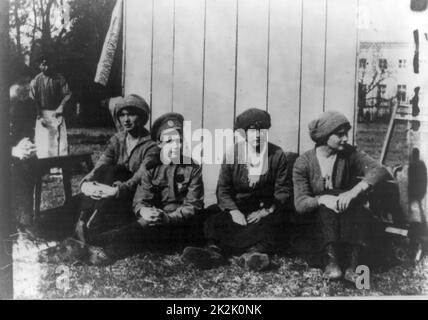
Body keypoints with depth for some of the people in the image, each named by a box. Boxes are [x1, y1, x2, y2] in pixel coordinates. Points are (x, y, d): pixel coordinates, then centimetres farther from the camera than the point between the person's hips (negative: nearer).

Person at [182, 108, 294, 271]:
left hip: (266, 208, 0)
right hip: (237, 207, 1)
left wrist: (267, 210, -18)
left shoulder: (277, 155, 2)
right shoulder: (233, 153, 4)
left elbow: (283, 189, -1)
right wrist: (233, 211, -19)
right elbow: (223, 188, 0)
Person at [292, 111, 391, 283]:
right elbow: (300, 204, -15)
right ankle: (331, 262, -38)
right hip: (319, 216, -1)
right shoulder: (303, 163, -8)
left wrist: (353, 192, -39)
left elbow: (380, 170, -22)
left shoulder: (349, 154, -6)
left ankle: (352, 265, -35)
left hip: (350, 220, 2)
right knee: (327, 207, -31)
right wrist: (323, 199, -37)